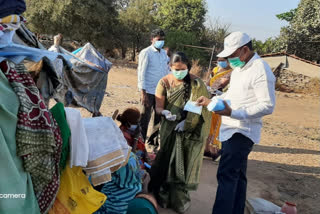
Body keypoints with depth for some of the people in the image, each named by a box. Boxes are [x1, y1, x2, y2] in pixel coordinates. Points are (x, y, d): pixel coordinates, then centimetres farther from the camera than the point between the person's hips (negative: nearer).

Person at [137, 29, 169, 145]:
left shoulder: (164, 53, 11)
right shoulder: (146, 53, -7)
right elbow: (141, 73, -10)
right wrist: (143, 92, -15)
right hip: (149, 92, -6)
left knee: (159, 118, 13)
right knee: (144, 119, 2)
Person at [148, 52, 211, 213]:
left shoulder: (196, 83, -9)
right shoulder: (164, 82, -4)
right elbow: (159, 107, -5)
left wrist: (186, 123, -20)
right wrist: (165, 113, -27)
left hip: (190, 129, -1)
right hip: (170, 128, 1)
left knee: (184, 162, 3)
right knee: (168, 159, 5)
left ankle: (179, 197, 19)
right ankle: (164, 194, 23)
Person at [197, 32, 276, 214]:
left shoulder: (261, 70, -18)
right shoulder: (239, 68, 12)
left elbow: (268, 106, -23)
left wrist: (233, 113, -30)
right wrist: (211, 101, 11)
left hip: (242, 132, -9)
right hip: (233, 129, 10)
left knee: (226, 176, -9)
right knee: (237, 175, 17)